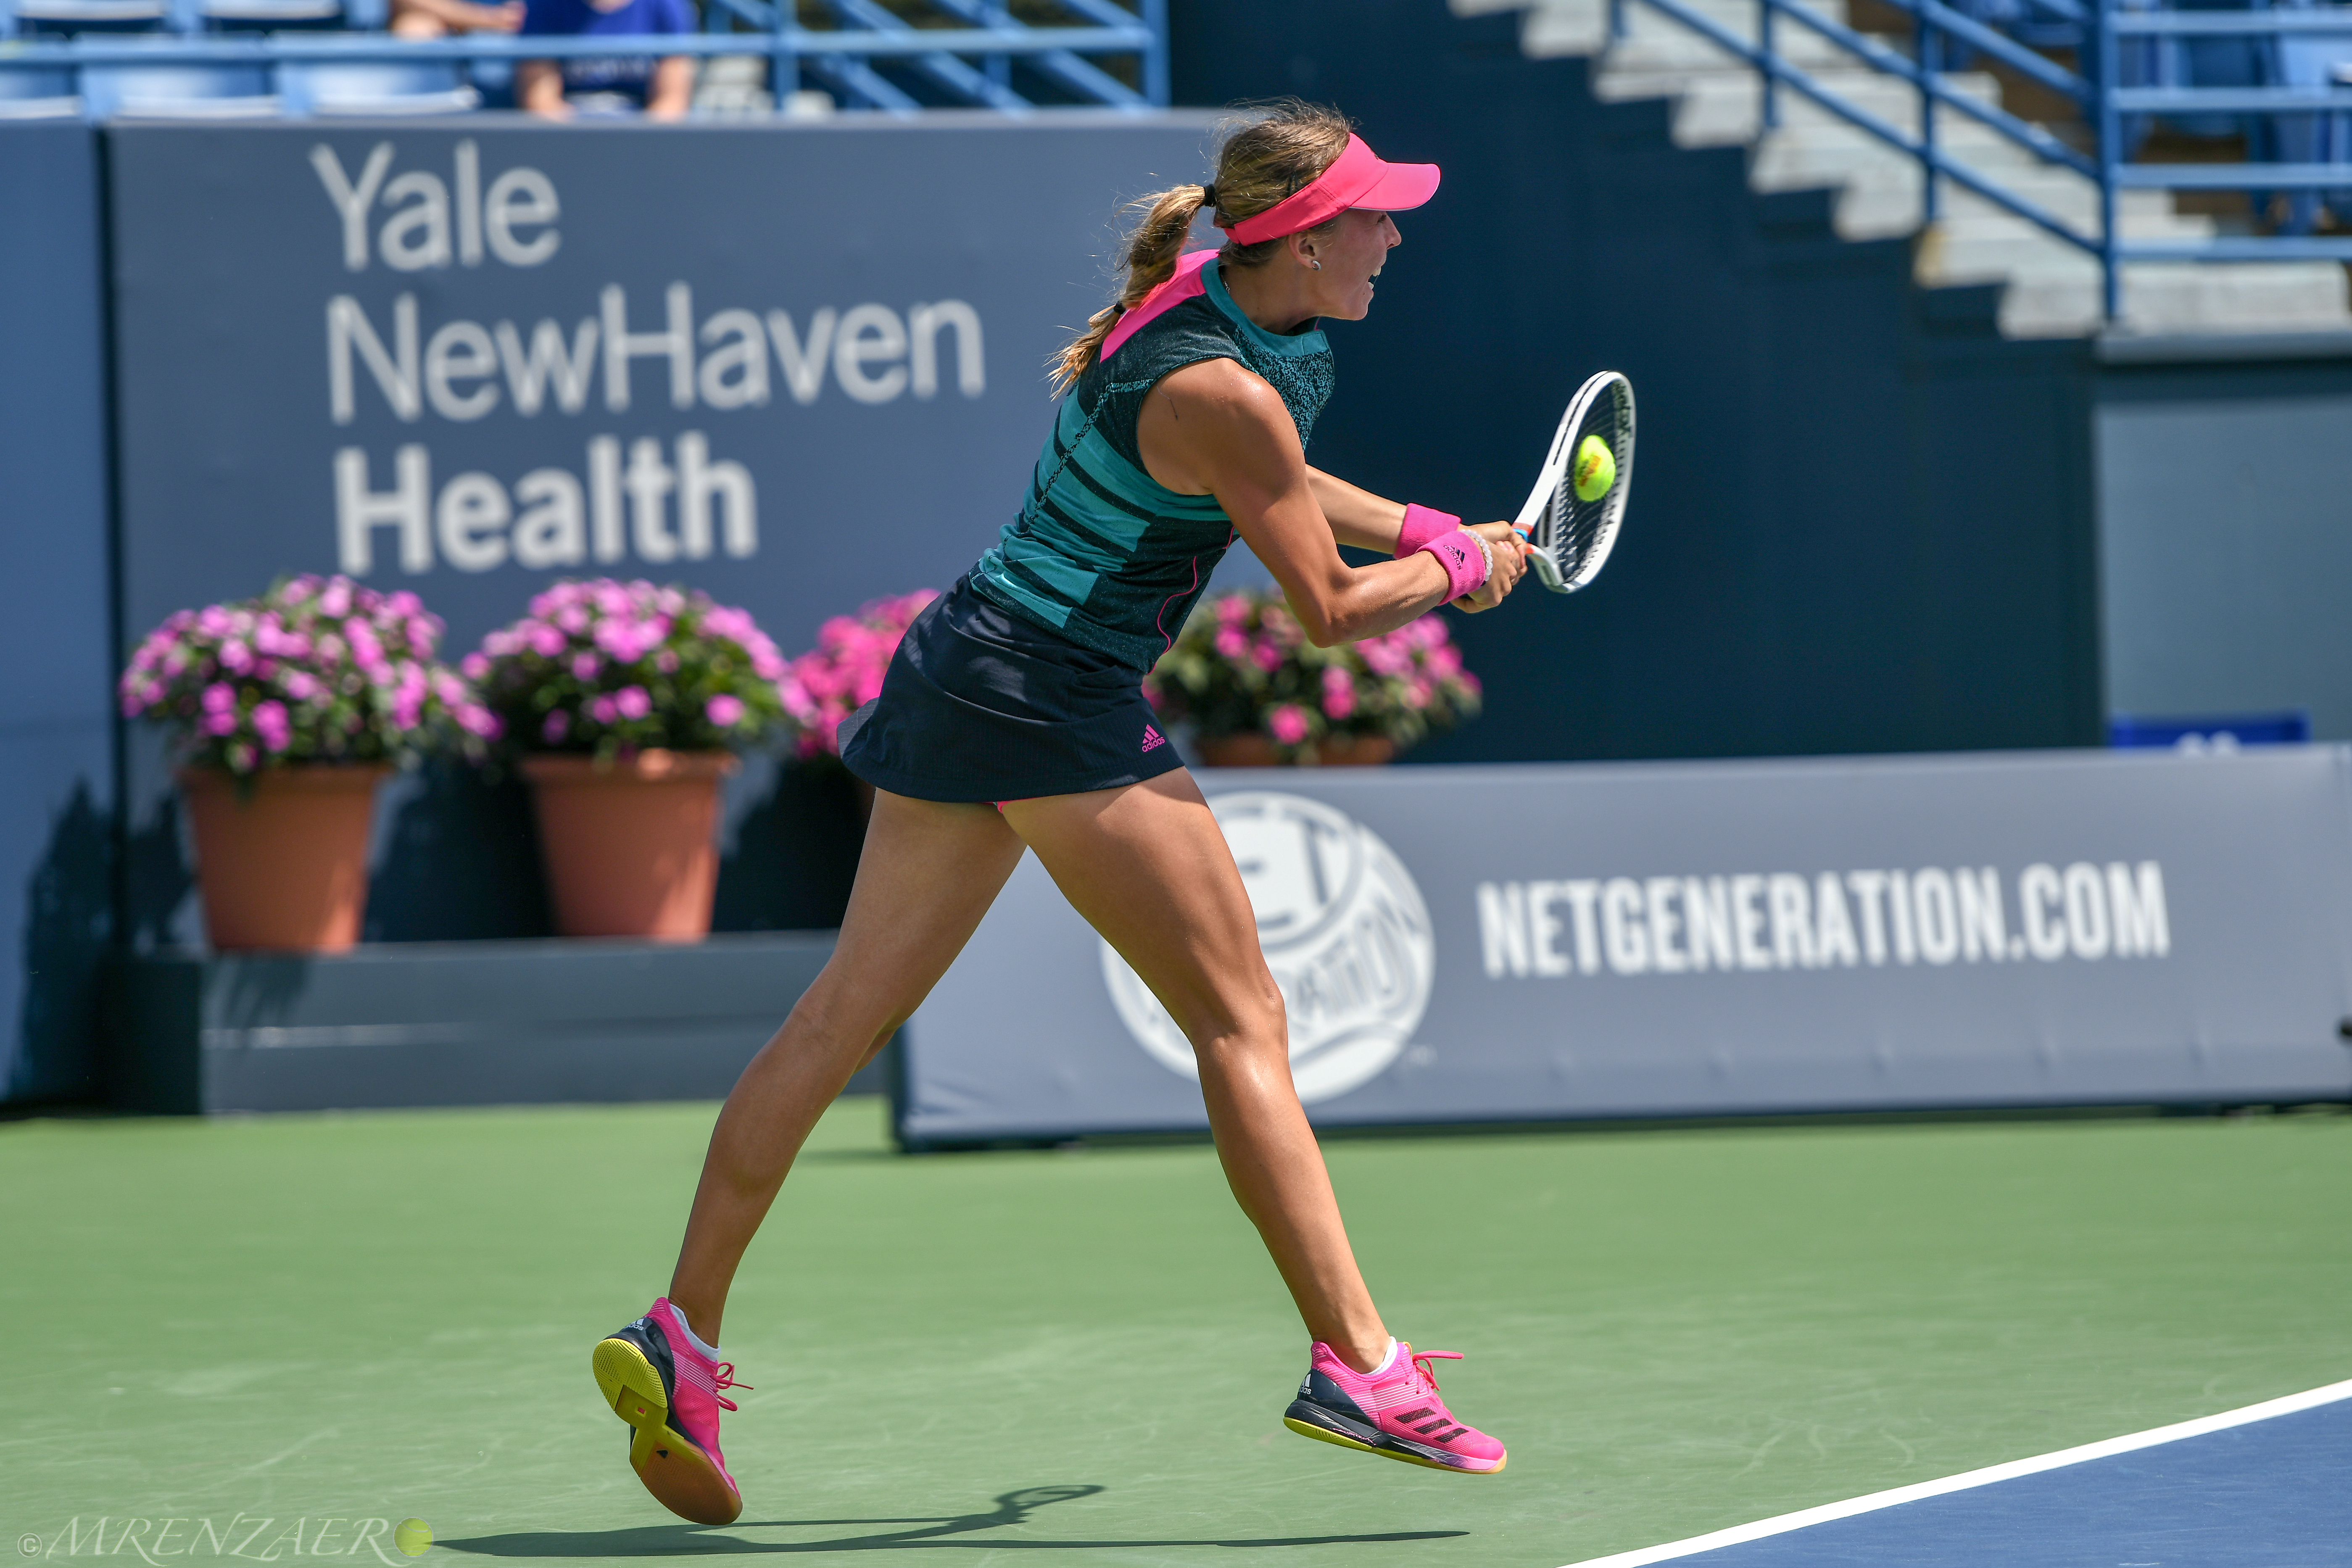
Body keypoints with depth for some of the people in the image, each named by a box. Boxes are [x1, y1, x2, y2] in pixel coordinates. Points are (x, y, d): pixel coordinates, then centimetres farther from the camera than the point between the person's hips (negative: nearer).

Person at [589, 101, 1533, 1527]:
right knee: (1242, 1023, -4)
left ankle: (682, 1336, 10)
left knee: (844, 1017, 9)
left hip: (963, 667, 10)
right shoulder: (1225, 393, -19)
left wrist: (1420, 527, 22)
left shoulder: (1198, 295, 9)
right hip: (1060, 707, -10)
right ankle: (1354, 1361, -5)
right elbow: (1333, 610, -11)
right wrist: (1463, 571, 6)